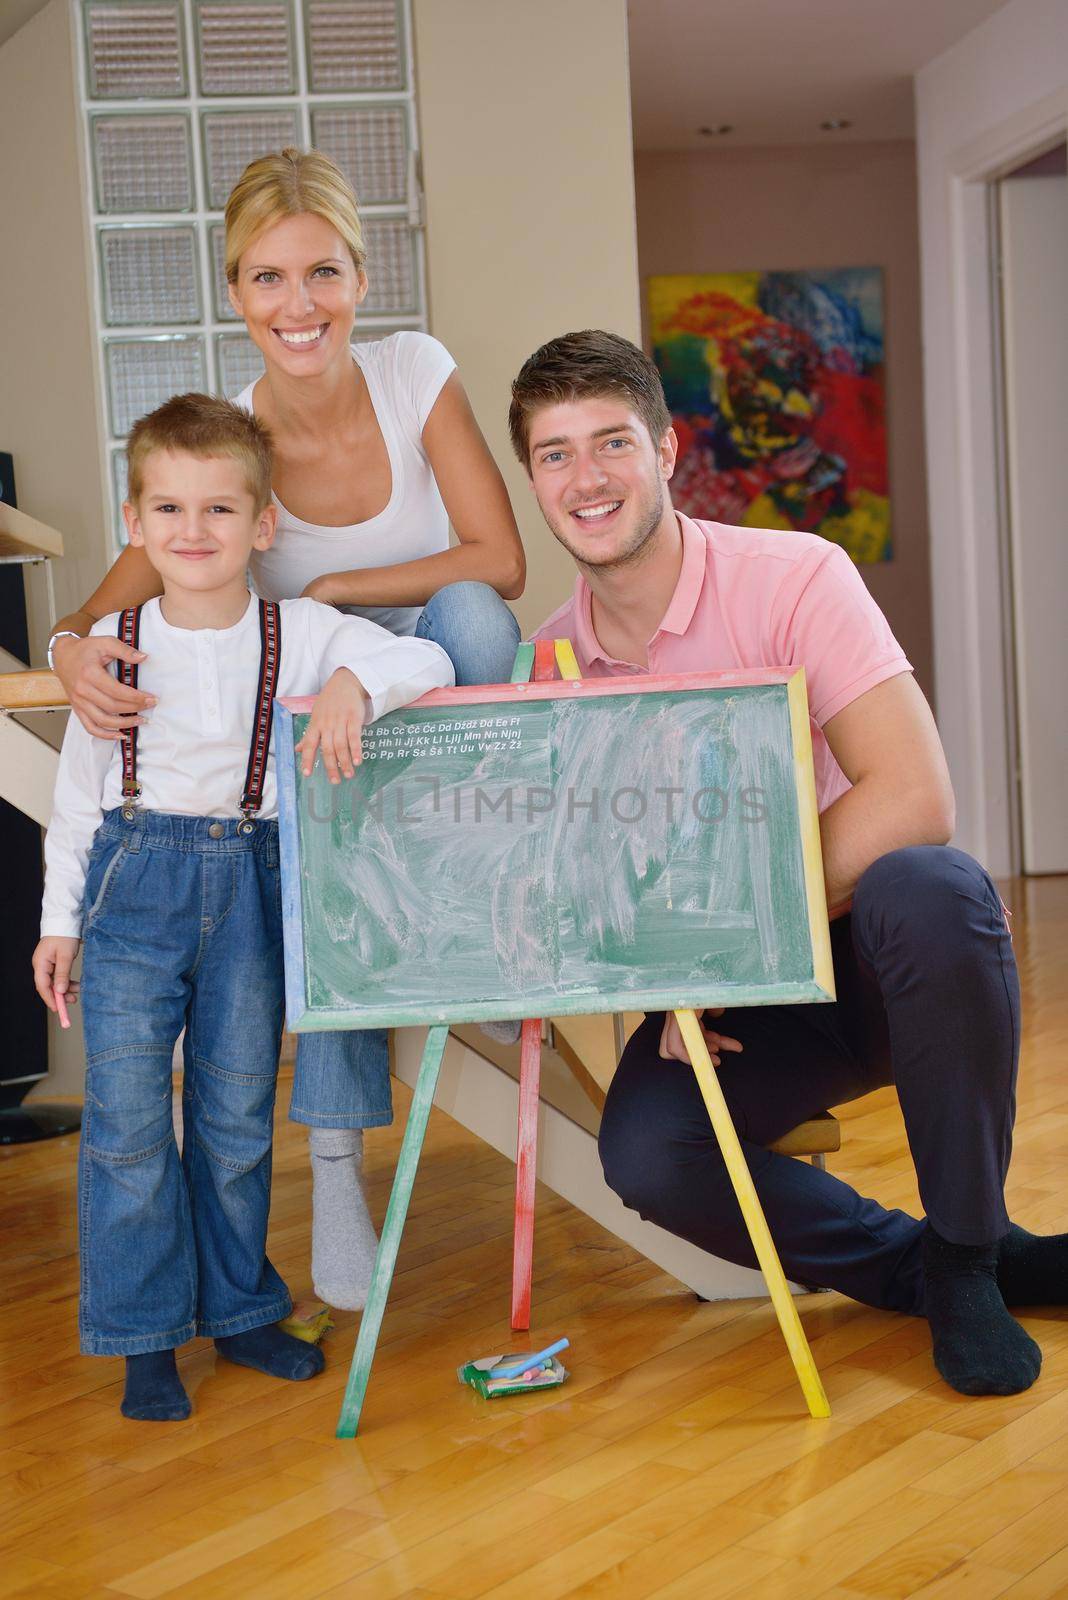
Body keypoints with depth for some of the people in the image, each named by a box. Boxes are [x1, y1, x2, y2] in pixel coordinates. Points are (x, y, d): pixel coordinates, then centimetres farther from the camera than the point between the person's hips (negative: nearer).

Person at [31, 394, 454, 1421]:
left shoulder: (302, 633, -4)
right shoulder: (110, 643, -1)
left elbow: (429, 661, -11)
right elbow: (78, 789, 6)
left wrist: (354, 684, -31)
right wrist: (59, 920, 7)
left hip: (251, 886, 0)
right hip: (133, 883, 0)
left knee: (237, 1114, 11)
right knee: (126, 1117, 0)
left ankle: (239, 1309, 29)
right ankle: (145, 1335, 14)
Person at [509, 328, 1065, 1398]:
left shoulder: (791, 578, -14)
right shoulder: (550, 661, 1)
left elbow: (912, 798, -24)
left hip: (868, 953, -3)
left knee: (930, 889, -38)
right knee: (644, 1151, -27)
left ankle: (966, 1250, -15)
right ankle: (913, 1267, 0)